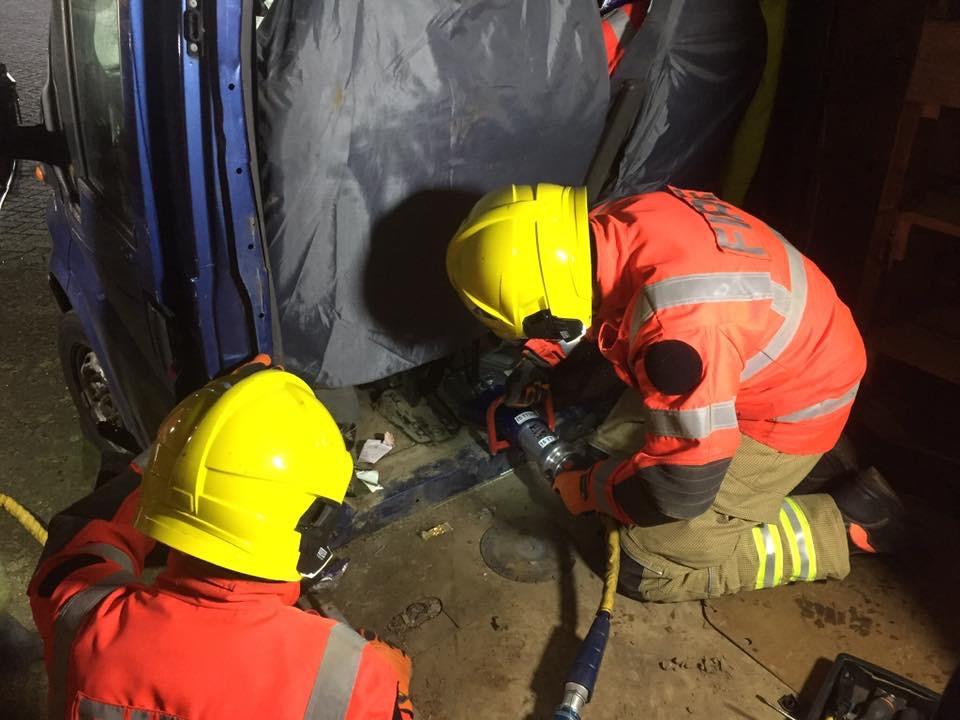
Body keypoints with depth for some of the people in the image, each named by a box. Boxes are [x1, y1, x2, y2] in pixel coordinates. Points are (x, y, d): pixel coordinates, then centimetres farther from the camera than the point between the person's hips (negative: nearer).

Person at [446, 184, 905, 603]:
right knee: (615, 448, 16)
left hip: (791, 403, -8)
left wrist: (589, 489, -12)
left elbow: (681, 485, -29)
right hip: (761, 358, 8)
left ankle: (843, 522, 5)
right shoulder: (622, 224, -15)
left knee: (650, 568, -3)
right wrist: (538, 356, 10)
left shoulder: (676, 324, -40)